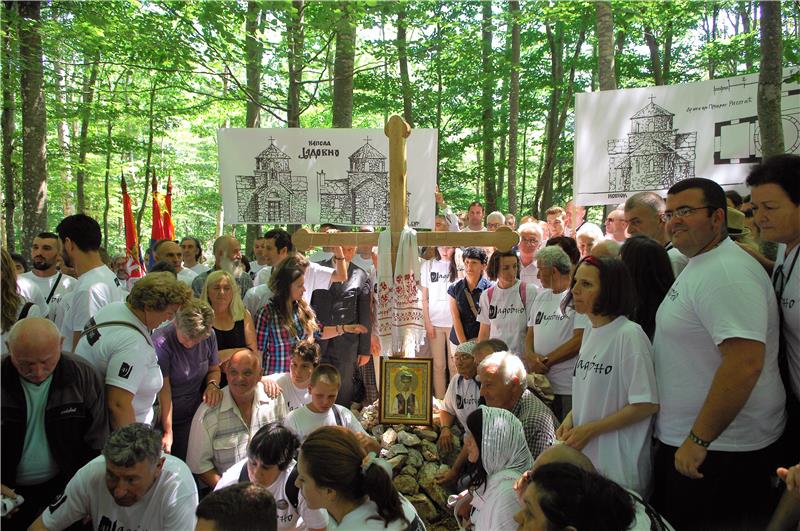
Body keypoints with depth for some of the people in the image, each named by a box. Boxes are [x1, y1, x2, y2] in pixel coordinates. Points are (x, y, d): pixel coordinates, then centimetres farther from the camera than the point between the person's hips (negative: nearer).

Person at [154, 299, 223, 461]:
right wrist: (168, 433, -20)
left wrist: (212, 384, -13)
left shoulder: (209, 336, -7)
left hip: (195, 416, 4)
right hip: (166, 418, -3)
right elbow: (164, 390, -20)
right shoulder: (161, 342, -21)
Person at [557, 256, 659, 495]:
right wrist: (570, 419, 0)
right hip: (584, 456, 7)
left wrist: (589, 430, -16)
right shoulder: (589, 332, 7)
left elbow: (647, 404, -19)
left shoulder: (629, 335, -18)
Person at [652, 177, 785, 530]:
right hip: (684, 440, 10)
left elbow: (746, 362, -31)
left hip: (719, 448, -10)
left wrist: (698, 439, -26)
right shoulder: (697, 265, 11)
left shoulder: (726, 272, -22)